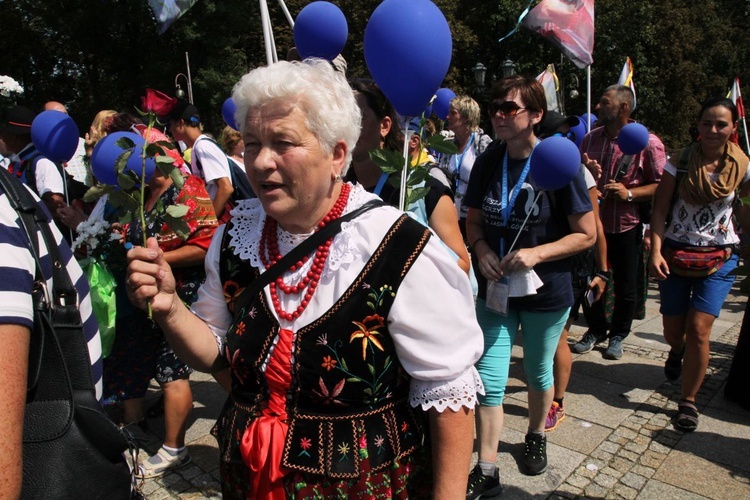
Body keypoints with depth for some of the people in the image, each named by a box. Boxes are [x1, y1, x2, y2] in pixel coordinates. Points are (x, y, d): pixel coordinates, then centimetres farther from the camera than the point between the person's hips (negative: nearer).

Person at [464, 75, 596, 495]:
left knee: (538, 372, 19)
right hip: (495, 286, 3)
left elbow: (587, 235, -10)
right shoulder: (488, 162, -2)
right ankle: (487, 471, 16)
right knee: (489, 380, 2)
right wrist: (482, 249, -13)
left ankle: (536, 436, 47)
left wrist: (536, 254, -23)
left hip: (546, 291, -2)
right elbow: (473, 220, 8)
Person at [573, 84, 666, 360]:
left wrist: (630, 193, -24)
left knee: (625, 286, 9)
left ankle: (618, 335, 29)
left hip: (627, 225, -4)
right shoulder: (590, 138, 7)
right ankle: (595, 330, 32)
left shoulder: (647, 142, -10)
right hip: (594, 221, 4)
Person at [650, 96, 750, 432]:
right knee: (673, 330, 10)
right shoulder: (680, 162, -4)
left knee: (698, 329, -9)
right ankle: (677, 351, 50)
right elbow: (660, 211, -6)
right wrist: (655, 251, -15)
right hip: (676, 253, 1)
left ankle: (688, 401, 10)